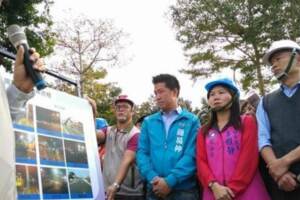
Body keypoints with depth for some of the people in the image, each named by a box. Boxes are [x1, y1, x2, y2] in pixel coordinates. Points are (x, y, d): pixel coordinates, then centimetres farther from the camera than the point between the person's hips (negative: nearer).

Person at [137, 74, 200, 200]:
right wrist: (153, 178, -13)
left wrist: (170, 181, -17)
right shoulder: (148, 122, 9)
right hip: (155, 190, 3)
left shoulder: (192, 121, 1)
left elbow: (191, 155, -8)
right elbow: (142, 152, 3)